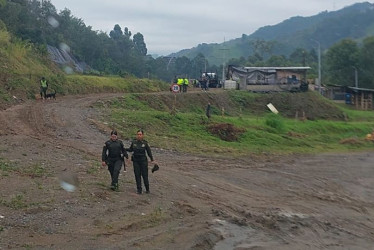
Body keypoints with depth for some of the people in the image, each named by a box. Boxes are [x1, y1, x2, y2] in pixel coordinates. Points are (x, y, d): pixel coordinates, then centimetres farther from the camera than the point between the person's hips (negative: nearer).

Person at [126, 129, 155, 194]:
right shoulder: (134, 142, 0)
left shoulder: (145, 143, -5)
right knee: (137, 175, 1)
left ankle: (147, 189, 15)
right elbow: (131, 149, 14)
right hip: (135, 161, 2)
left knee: (145, 175, 0)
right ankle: (139, 190, 8)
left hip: (143, 161, -2)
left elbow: (149, 152, 4)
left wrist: (152, 160, 4)